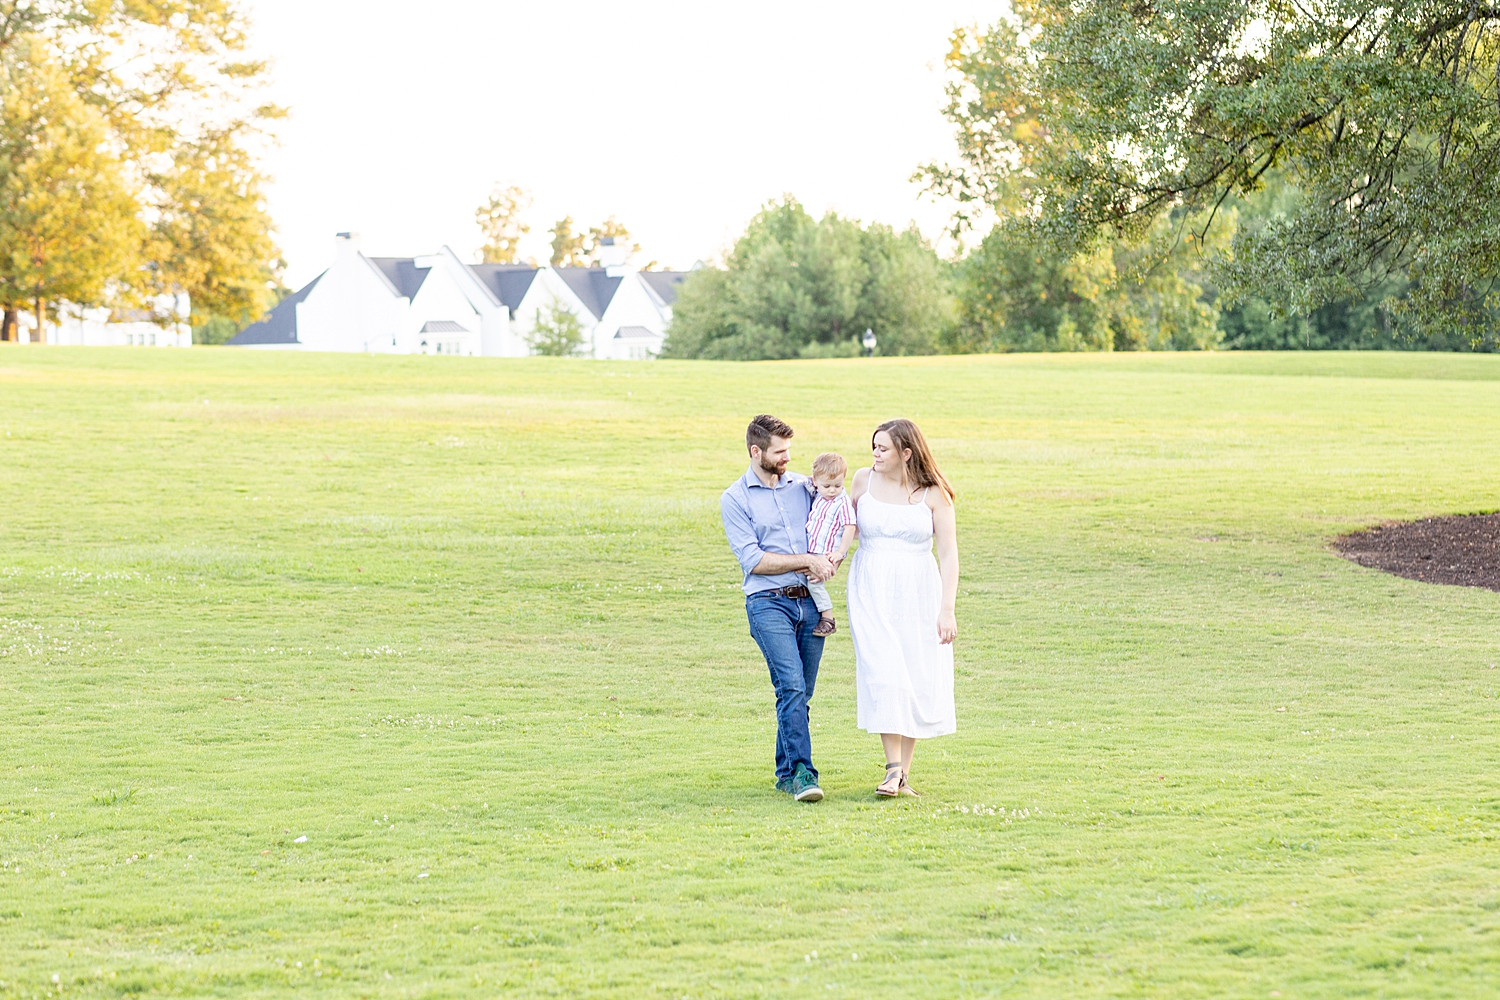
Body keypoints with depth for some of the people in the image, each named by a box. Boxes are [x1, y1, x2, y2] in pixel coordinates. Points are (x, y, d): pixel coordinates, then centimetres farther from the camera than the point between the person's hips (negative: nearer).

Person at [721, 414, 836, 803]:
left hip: (810, 600, 5)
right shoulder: (734, 500, -1)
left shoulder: (803, 486, 12)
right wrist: (806, 561, -11)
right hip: (768, 603, -5)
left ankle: (786, 772, 17)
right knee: (791, 687, -17)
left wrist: (825, 562, -2)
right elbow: (753, 560, -9)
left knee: (800, 692, 7)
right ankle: (802, 772, -22)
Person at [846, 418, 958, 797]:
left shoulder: (932, 494, -4)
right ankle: (893, 768, -13)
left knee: (917, 682, 1)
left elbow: (948, 553, -3)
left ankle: (903, 775, 9)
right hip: (871, 592, 1)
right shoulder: (864, 480, 2)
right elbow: (848, 524, 20)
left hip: (918, 594, 0)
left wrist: (947, 609, -8)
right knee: (882, 674, -13)